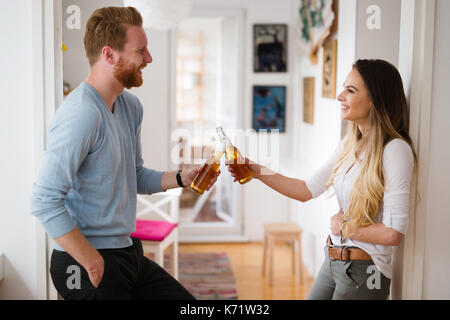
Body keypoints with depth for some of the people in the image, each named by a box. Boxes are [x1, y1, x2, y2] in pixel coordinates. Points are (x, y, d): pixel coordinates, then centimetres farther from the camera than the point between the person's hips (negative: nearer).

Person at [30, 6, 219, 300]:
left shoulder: (130, 105, 7)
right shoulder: (82, 113, -22)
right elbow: (45, 201, -27)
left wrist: (181, 178, 1)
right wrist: (92, 262, -21)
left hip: (128, 253, 9)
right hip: (89, 264, -9)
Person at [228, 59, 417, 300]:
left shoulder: (395, 149, -20)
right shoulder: (349, 145, 5)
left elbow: (393, 234, -23)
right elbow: (307, 190, 10)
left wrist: (344, 227, -9)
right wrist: (258, 172, 3)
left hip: (363, 272, -7)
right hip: (332, 261, 7)